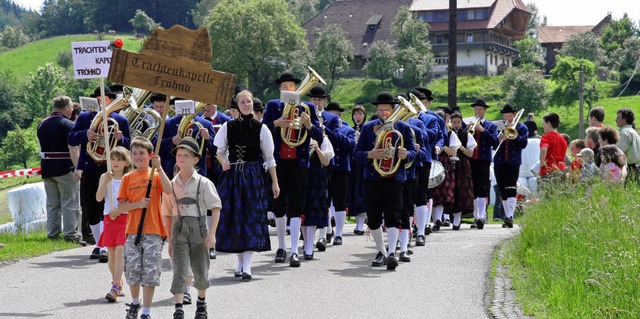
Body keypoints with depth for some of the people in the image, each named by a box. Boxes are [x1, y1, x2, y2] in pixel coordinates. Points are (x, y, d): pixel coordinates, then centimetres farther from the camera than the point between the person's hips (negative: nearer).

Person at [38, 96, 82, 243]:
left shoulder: (42, 124, 11)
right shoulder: (67, 124, -11)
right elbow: (72, 149, -18)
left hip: (47, 168, 7)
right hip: (64, 168, -6)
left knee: (52, 204, 12)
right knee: (69, 203, -1)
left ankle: (52, 233, 14)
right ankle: (70, 234, -2)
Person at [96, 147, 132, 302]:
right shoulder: (104, 177, 8)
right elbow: (99, 198, -4)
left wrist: (118, 211, -14)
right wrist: (106, 181, -15)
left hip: (124, 218, -3)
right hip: (109, 219, 3)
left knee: (119, 251, -14)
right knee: (111, 254, 7)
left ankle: (114, 289, -20)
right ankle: (119, 284, 24)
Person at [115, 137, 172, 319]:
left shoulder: (156, 175, 5)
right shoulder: (128, 178, 9)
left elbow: (168, 190, -16)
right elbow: (120, 207, 5)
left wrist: (158, 168, -19)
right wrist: (137, 204, -11)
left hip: (153, 231, -2)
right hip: (132, 230, 2)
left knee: (150, 271, -5)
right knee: (132, 269, 5)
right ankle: (135, 302, 30)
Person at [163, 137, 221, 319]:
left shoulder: (203, 183, -3)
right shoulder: (172, 184, 6)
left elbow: (216, 209, -5)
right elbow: (168, 215, 13)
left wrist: (212, 234, -14)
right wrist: (169, 240, 11)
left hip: (198, 228, -1)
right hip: (179, 230, 1)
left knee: (201, 271, 12)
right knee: (180, 270, -12)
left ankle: (201, 303, 37)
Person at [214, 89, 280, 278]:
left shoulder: (261, 128, 0)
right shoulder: (228, 127, 4)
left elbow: (269, 158, 4)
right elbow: (220, 151, 12)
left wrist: (275, 182, 3)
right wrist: (223, 162, -11)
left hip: (253, 176, -2)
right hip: (232, 175, 2)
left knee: (251, 217, -8)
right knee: (233, 217, 3)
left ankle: (247, 265, -11)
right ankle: (241, 261, 16)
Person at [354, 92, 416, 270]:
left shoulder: (404, 127, 8)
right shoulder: (368, 128, 10)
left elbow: (413, 151, 8)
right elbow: (357, 153, 6)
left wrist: (406, 155, -16)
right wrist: (369, 155, -16)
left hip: (395, 179, -2)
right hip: (373, 178, 2)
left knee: (393, 217, -12)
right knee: (373, 219, 6)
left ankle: (391, 252, -20)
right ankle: (381, 252, 21)